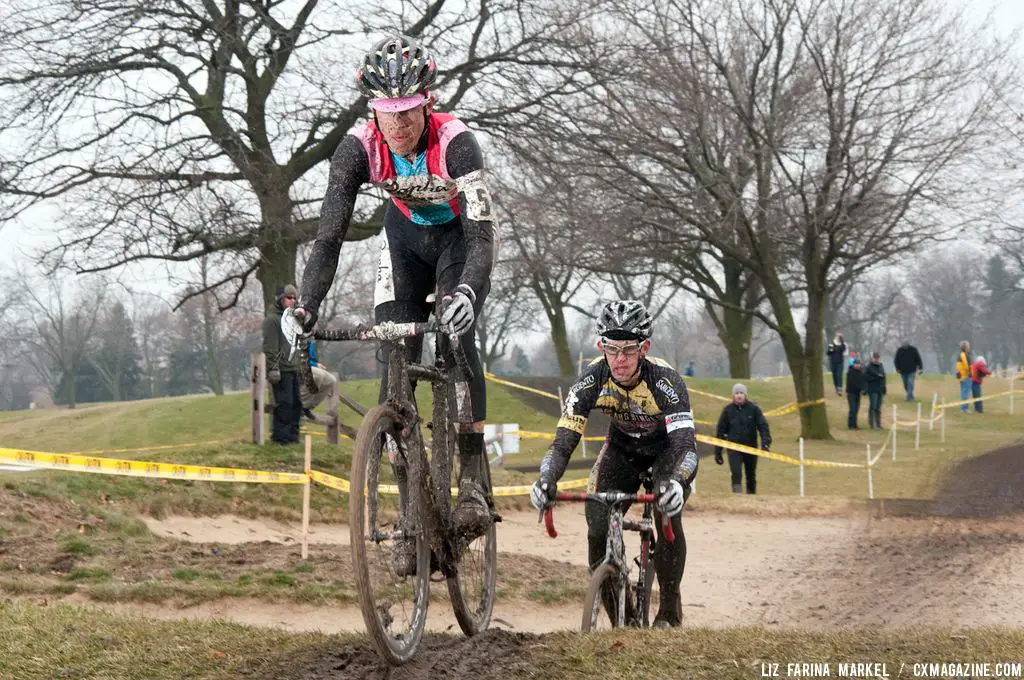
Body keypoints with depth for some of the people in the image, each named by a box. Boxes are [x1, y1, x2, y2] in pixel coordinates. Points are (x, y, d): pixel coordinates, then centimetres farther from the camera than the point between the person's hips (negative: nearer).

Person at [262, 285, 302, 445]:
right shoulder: (272, 319, -7)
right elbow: (270, 347, -14)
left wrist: (300, 364, 20)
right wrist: (273, 369, -19)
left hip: (293, 369, 9)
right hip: (282, 370, -9)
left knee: (296, 404, 9)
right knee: (284, 404, -9)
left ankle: (292, 435, 15)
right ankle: (280, 436, -4)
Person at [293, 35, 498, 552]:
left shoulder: (455, 142, -34)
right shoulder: (359, 149, -26)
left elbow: (482, 234, -40)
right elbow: (329, 237, -26)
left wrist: (466, 292, -59)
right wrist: (305, 309, -40)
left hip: (460, 238, -3)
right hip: (406, 239, 3)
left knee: (455, 336, -28)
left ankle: (472, 476, -19)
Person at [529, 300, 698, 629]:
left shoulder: (665, 379, -36)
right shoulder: (592, 380, -29)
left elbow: (686, 445, -44)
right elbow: (563, 443, -31)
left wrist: (675, 482, -65)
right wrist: (546, 480, -52)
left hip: (669, 447, -3)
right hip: (623, 447, 3)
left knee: (668, 514, -27)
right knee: (598, 524, -16)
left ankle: (670, 609, -9)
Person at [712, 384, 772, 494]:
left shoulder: (753, 408, -1)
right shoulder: (728, 410, 1)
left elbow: (763, 426, -5)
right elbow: (720, 431, 6)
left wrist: (765, 442, -22)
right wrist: (717, 452, 5)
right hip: (734, 449, -1)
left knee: (751, 476, 12)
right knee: (736, 475, -17)